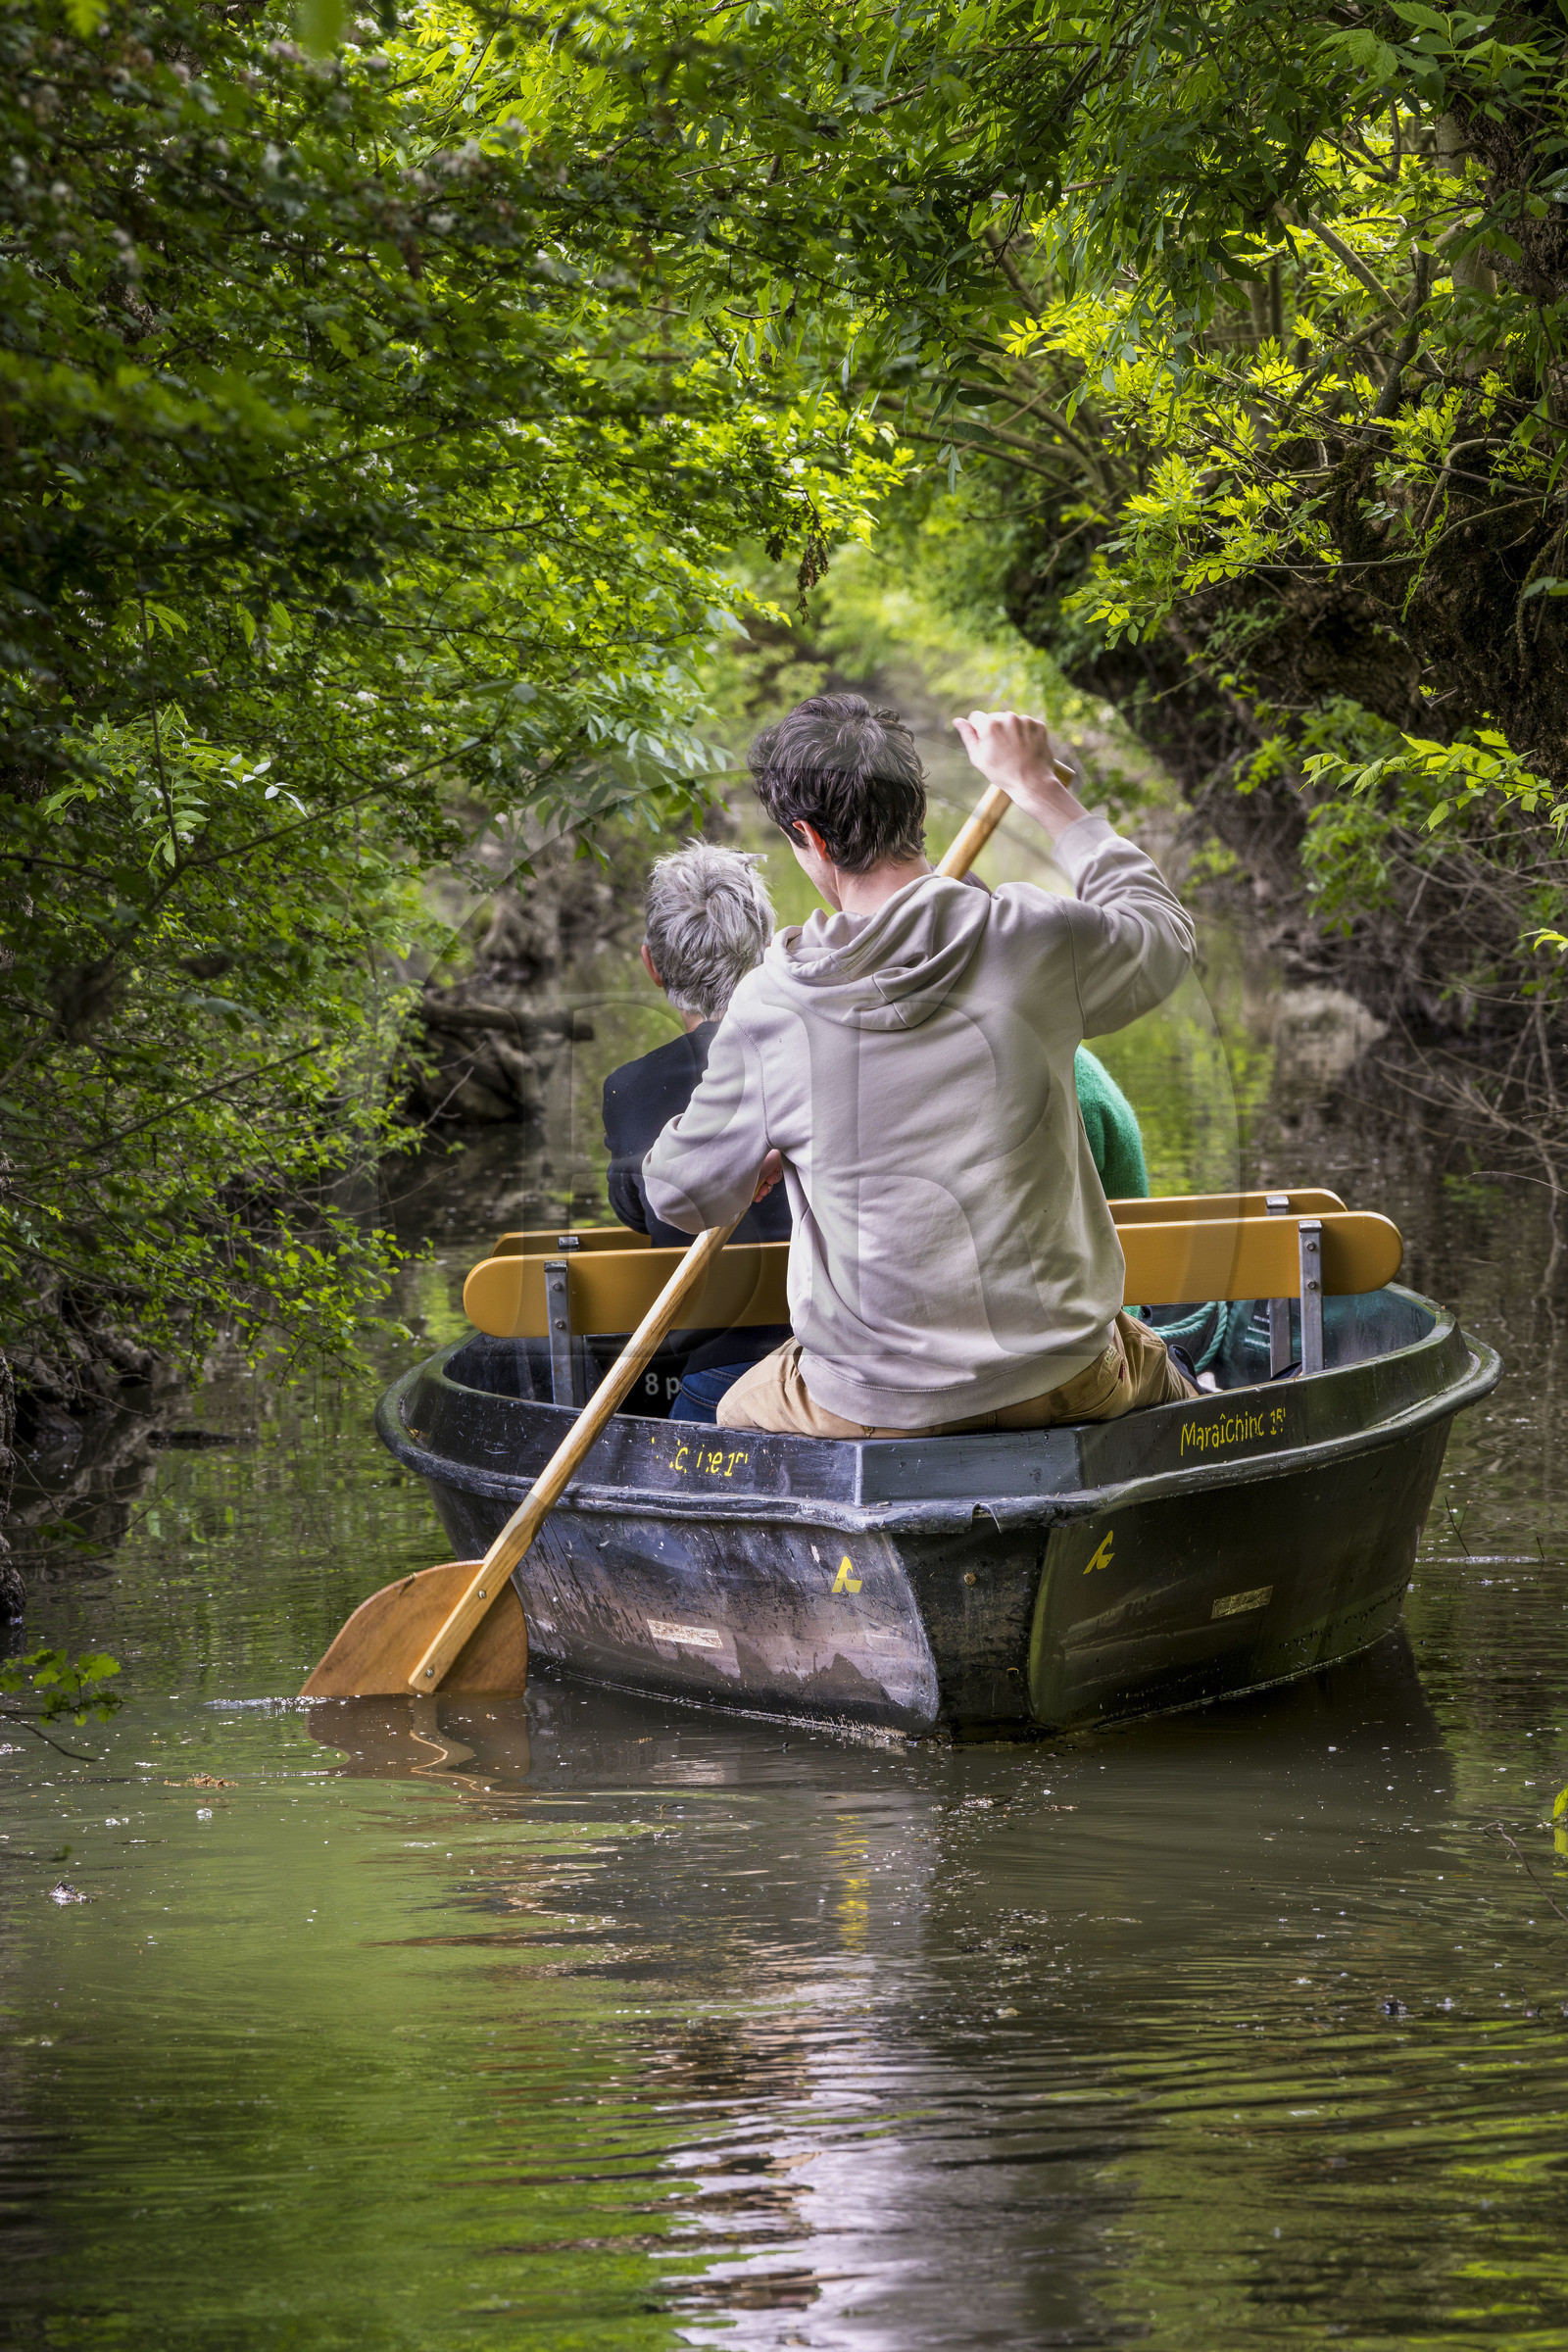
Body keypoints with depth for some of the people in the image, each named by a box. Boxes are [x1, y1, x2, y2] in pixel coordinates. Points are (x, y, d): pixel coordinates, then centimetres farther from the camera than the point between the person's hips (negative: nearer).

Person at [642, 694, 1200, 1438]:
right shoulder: (1035, 941, -11)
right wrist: (1041, 789, 23)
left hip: (874, 1405, -1)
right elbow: (1163, 930, 14)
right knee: (1156, 1371, 36)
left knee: (731, 1420, 31)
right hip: (1057, 1377, 1)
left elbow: (682, 1199, -1)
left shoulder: (771, 1005, -13)